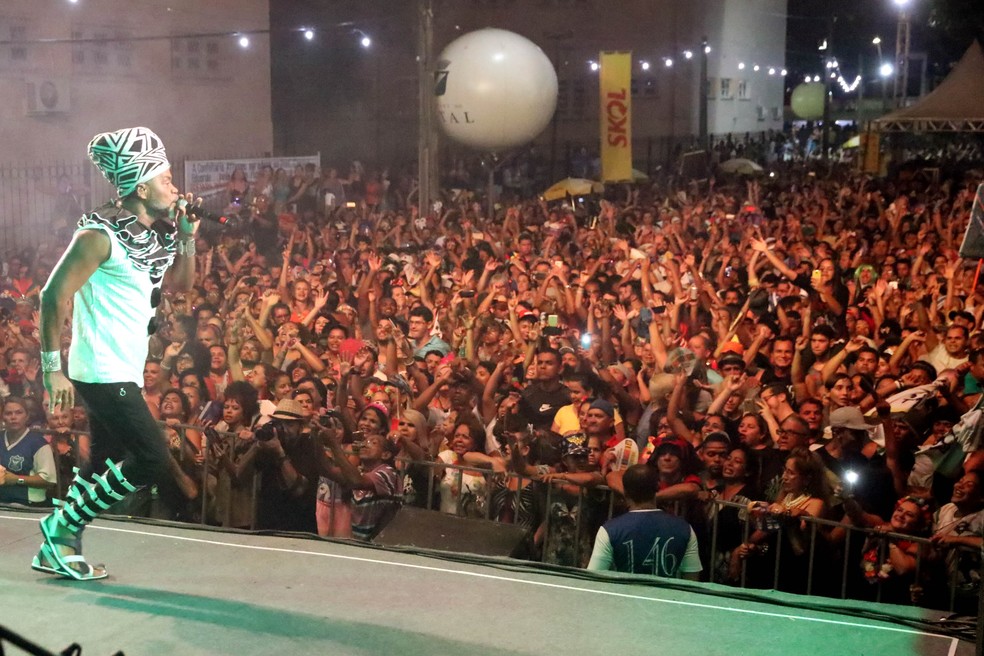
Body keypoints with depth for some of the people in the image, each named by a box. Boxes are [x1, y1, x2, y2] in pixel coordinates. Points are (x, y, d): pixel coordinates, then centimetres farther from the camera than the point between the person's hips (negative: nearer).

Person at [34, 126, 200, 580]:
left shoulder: (152, 232, 8)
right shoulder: (101, 234, -17)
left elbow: (182, 282, 19)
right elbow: (54, 296, -17)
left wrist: (187, 236, 2)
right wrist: (52, 368, -18)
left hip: (126, 372, 9)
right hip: (103, 372, -9)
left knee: (105, 465, 14)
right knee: (153, 458, -10)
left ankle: (58, 549, 25)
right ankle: (63, 525, 3)